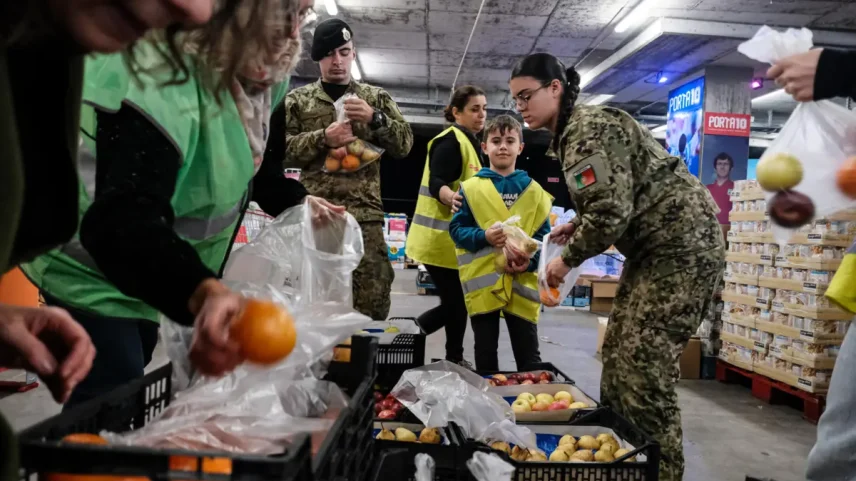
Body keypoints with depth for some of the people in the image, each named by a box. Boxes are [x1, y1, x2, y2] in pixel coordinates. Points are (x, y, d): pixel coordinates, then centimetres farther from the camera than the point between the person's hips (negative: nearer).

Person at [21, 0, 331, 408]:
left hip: (149, 278, 9)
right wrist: (202, 293, -66)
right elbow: (120, 222, -48)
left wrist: (298, 204, -2)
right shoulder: (162, 78, -33)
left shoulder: (260, 75, -5)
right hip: (96, 278, -8)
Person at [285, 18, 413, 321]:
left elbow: (404, 146, 8)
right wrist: (322, 138, -10)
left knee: (373, 303, -4)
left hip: (364, 214, 0)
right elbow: (280, 148, 4)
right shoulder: (298, 99, 14)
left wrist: (375, 119, -9)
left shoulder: (376, 98, 15)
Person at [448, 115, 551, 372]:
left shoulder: (534, 191, 5)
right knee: (485, 355, 12)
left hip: (522, 283, 1)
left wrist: (530, 261, -13)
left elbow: (544, 236, 4)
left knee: (529, 356, 8)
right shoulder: (471, 188, 2)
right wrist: (484, 237, -17)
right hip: (482, 282, 0)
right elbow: (456, 229, 1)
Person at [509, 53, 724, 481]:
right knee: (617, 358, 11)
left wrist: (567, 258, -11)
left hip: (681, 245, -10)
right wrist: (577, 225, 9)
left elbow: (612, 210, -25)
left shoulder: (590, 128, -16)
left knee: (642, 370, -11)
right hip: (654, 246, 10)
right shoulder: (570, 133, 15)